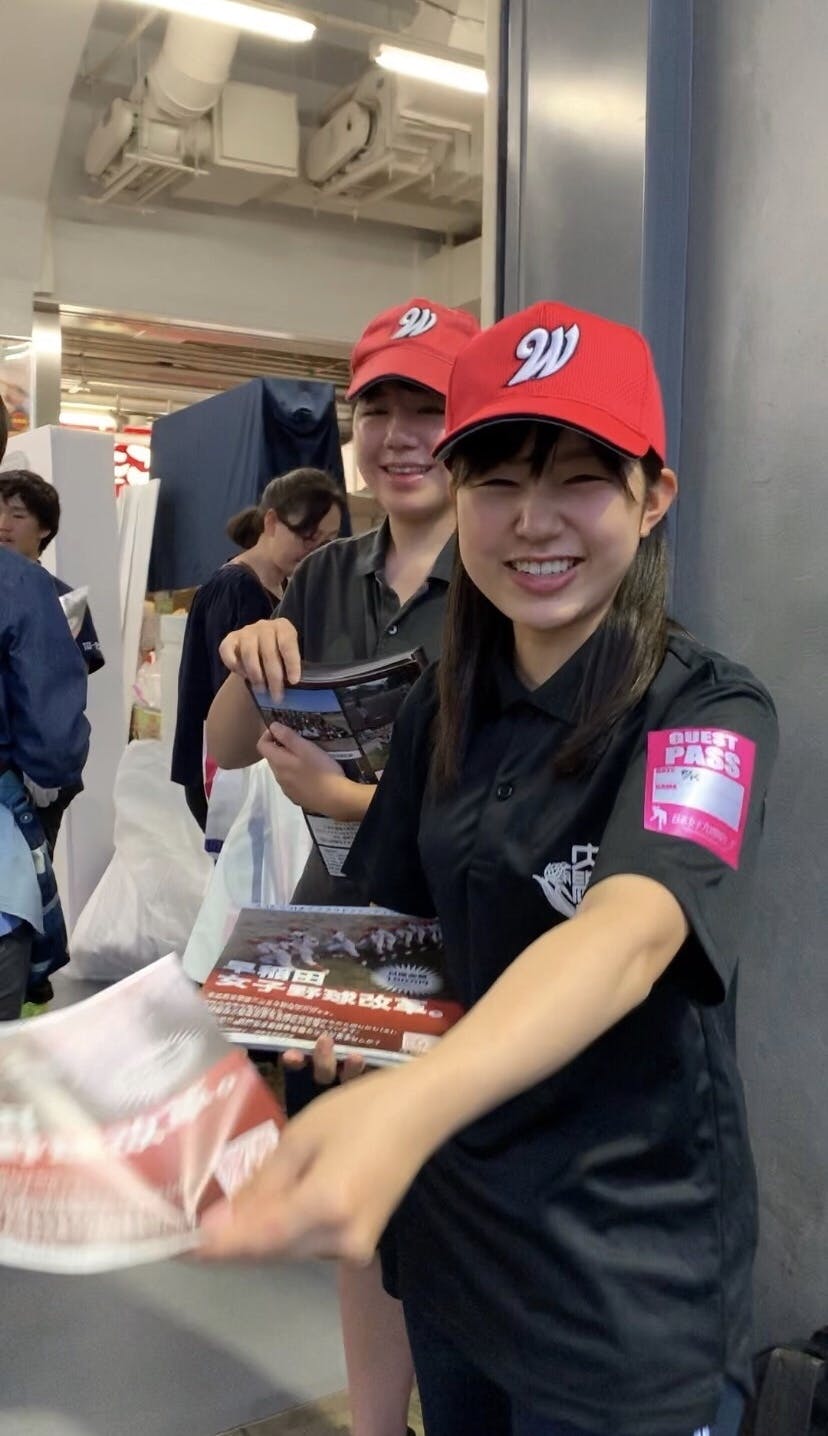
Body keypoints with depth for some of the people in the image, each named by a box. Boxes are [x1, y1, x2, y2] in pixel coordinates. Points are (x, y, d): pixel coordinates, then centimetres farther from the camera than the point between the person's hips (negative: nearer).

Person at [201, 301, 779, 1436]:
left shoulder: (710, 713, -19)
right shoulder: (446, 705, -1)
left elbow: (630, 933, -37)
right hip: (449, 1223, 5)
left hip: (627, 1286, -5)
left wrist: (412, 1102, -54)